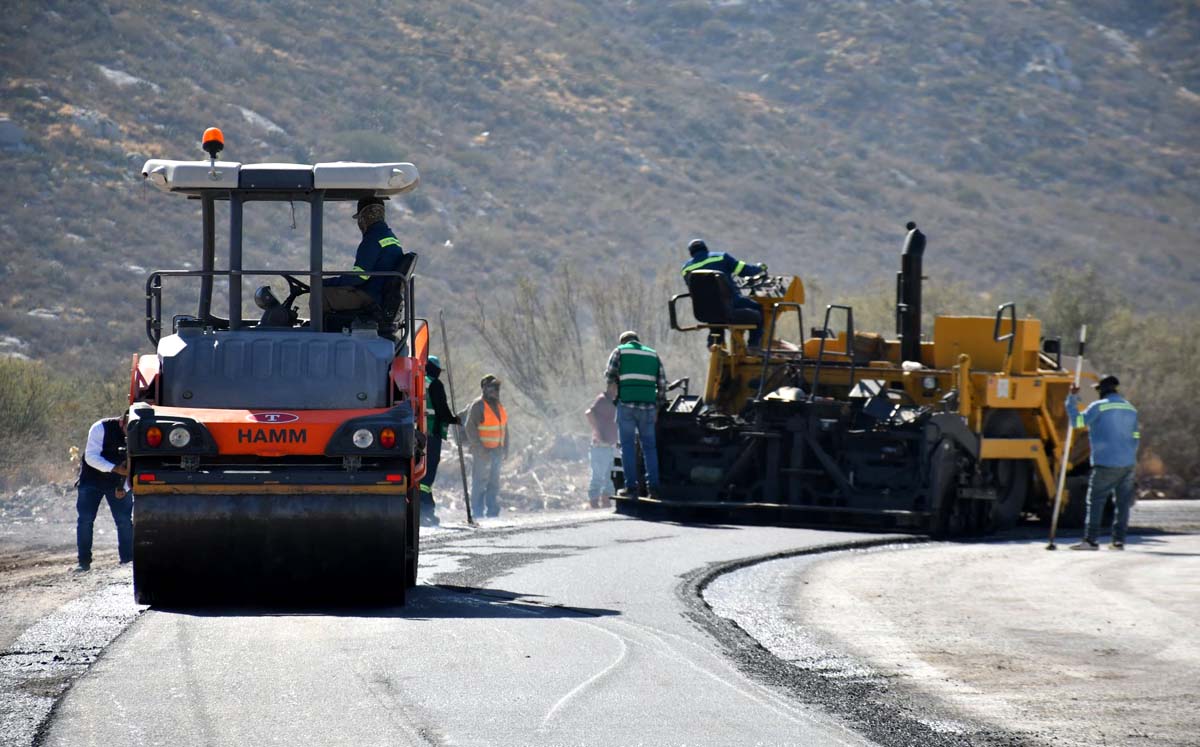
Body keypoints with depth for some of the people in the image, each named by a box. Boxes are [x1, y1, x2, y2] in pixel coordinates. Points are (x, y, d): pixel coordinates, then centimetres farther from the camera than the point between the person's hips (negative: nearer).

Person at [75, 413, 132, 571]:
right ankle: (84, 561, 0)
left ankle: (128, 559, 4)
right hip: (92, 479, -3)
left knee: (125, 520, -5)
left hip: (118, 482, 3)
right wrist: (115, 468, -36)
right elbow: (91, 457, -25)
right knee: (85, 519, -7)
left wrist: (125, 487, -16)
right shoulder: (101, 428, -21)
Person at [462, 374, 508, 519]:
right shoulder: (477, 406, -11)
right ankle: (477, 512, -4)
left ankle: (493, 511, 16)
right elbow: (469, 428, -16)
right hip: (482, 451, -8)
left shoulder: (499, 406, 14)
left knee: (494, 482, 10)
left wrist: (505, 448, 15)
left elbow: (504, 429, 21)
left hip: (496, 451, 8)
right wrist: (479, 448, -20)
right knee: (480, 481, -7)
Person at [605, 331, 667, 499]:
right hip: (648, 406, 3)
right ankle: (653, 487, 1)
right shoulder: (653, 354, 16)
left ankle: (631, 487, -5)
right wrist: (658, 406, 17)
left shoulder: (620, 351, 7)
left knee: (628, 446, 1)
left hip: (626, 404, -3)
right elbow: (662, 383, 12)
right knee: (649, 446, 8)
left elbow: (609, 376, 1)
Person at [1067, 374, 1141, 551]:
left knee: (1095, 501, -4)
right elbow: (1135, 437, 17)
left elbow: (1077, 420, -11)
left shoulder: (1099, 407, -6)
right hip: (1127, 464, 6)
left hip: (1105, 464, -6)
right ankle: (1119, 540, 6)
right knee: (1123, 502, 8)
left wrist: (1072, 399, -1)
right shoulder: (1130, 409, 14)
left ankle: (1090, 540, -9)